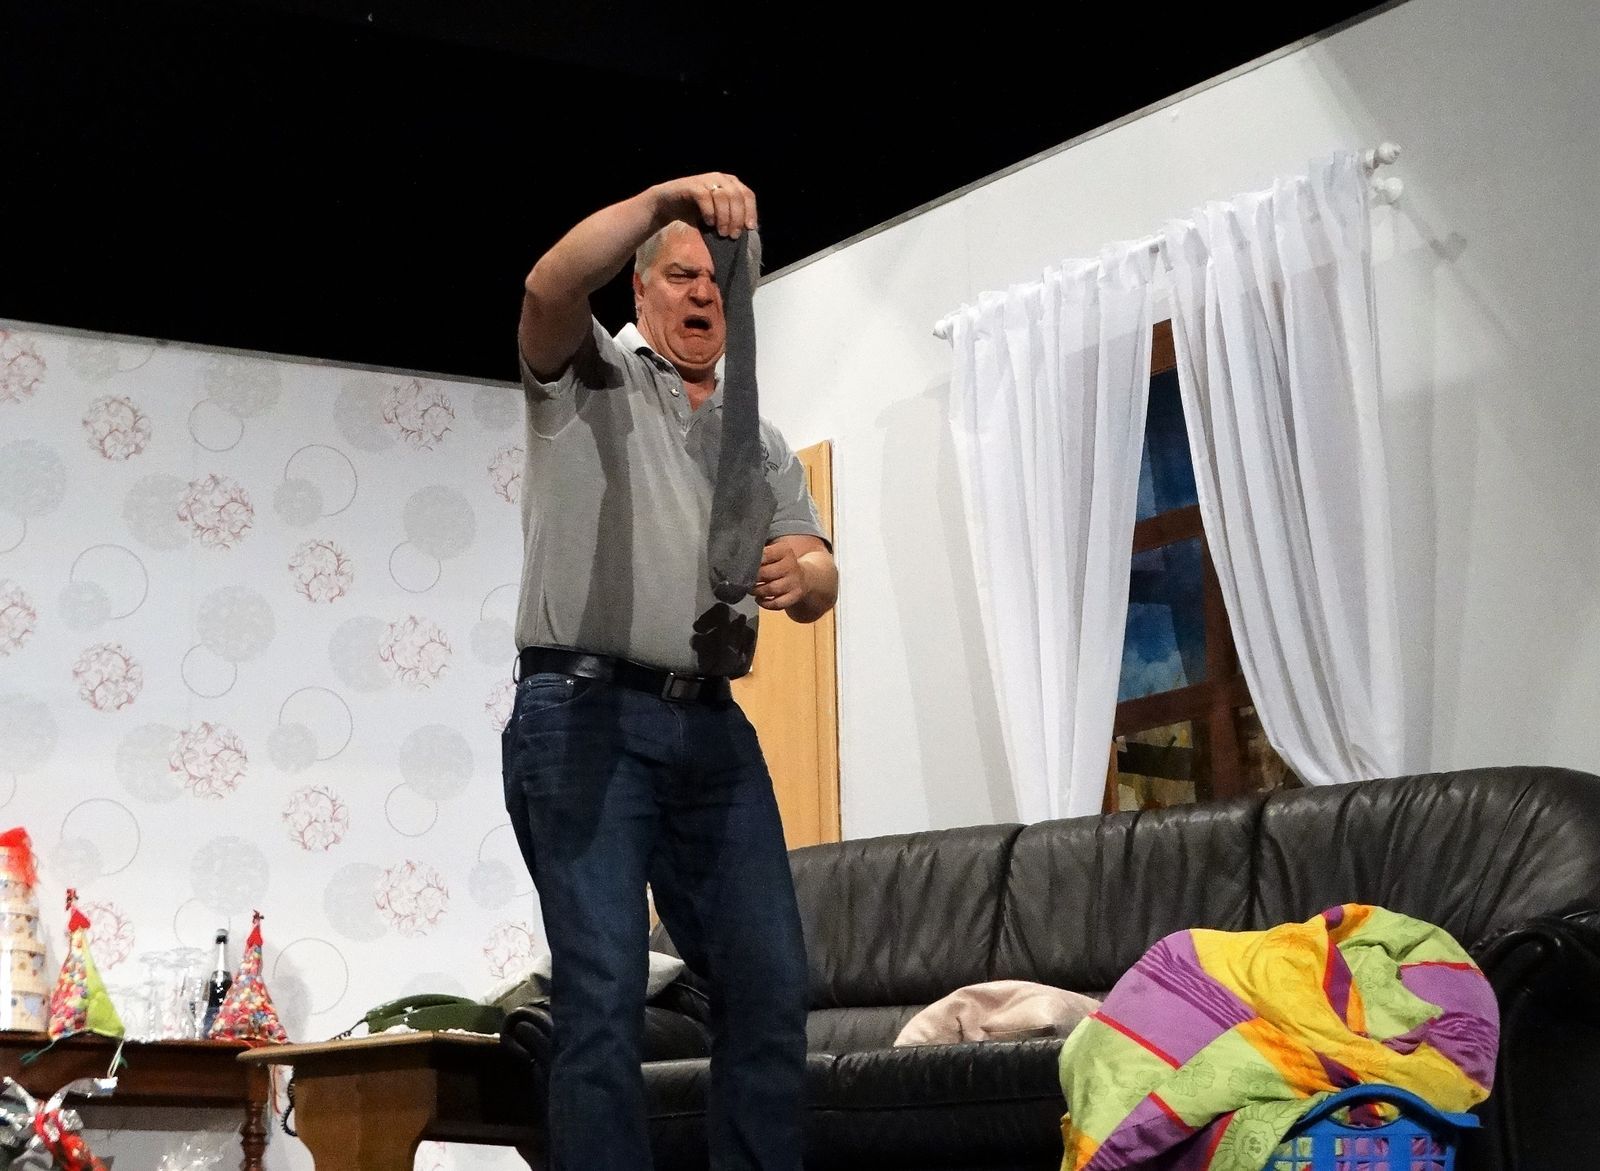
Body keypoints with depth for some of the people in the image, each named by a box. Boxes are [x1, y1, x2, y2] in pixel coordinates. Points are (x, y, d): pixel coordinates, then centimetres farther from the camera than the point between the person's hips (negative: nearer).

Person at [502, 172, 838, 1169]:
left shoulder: (761, 442, 24)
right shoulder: (589, 377, 12)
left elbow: (819, 577, 11)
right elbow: (551, 287, -11)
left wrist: (801, 575, -14)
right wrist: (667, 197, -22)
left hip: (712, 727, 5)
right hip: (584, 714, -5)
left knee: (771, 983, -1)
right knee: (604, 993, -11)